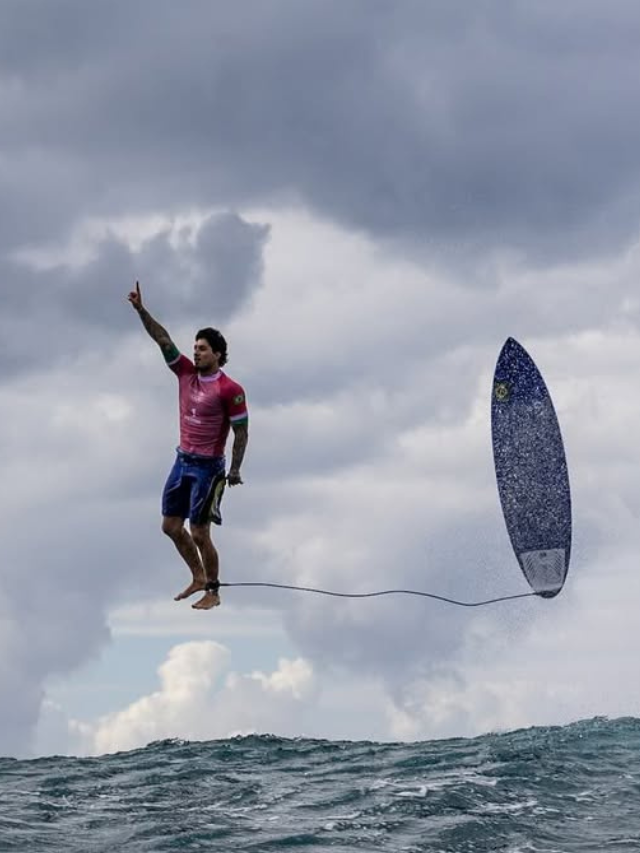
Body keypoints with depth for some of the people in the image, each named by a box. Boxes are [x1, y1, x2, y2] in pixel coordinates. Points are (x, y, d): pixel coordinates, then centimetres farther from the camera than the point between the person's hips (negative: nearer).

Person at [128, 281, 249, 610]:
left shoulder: (230, 390, -15)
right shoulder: (186, 373, 2)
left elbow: (241, 433, -11)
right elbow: (163, 339, -3)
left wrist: (234, 471, -14)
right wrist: (141, 310, -12)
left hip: (208, 467, -7)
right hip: (182, 460, 7)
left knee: (199, 533, -4)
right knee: (171, 525, 12)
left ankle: (212, 592, 10)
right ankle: (198, 578, 28)